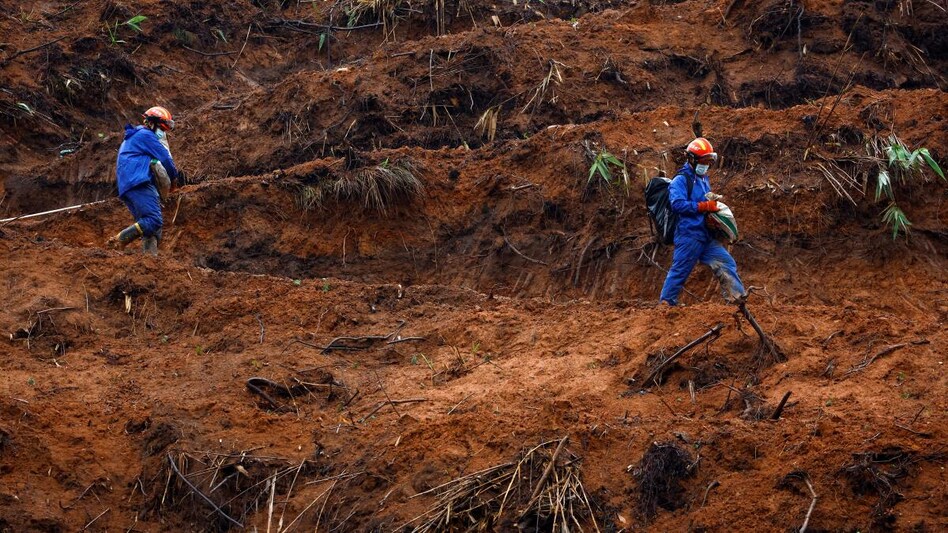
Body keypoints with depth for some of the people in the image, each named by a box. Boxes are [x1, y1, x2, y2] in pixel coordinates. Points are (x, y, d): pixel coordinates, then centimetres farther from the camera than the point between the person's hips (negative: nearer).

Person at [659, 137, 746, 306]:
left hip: (706, 235, 9)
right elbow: (678, 203, -23)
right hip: (689, 234, -9)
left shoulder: (704, 179, 20)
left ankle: (738, 298, 0)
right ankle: (666, 303, 4)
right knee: (680, 271, -4)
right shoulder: (681, 180, -9)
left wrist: (713, 201, 8)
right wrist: (704, 206, -22)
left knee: (726, 264, 2)